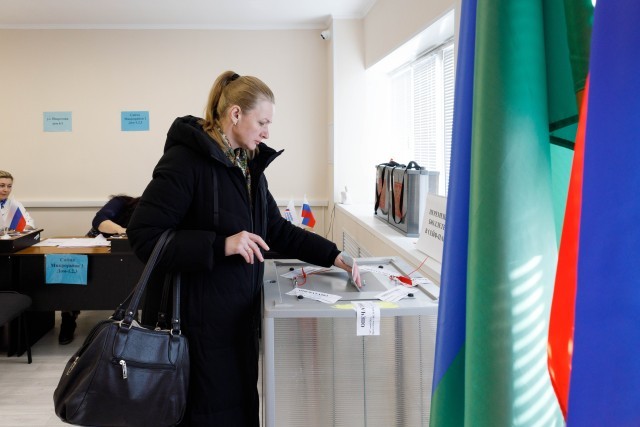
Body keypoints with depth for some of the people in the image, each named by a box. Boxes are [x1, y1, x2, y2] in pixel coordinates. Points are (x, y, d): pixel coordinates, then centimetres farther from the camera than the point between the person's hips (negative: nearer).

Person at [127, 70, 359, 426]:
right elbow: (144, 236, -21)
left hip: (240, 314, 8)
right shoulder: (187, 159, -16)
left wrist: (332, 256, 5)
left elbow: (277, 230, 15)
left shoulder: (249, 164, 10)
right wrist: (221, 245, -27)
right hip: (197, 318, -7)